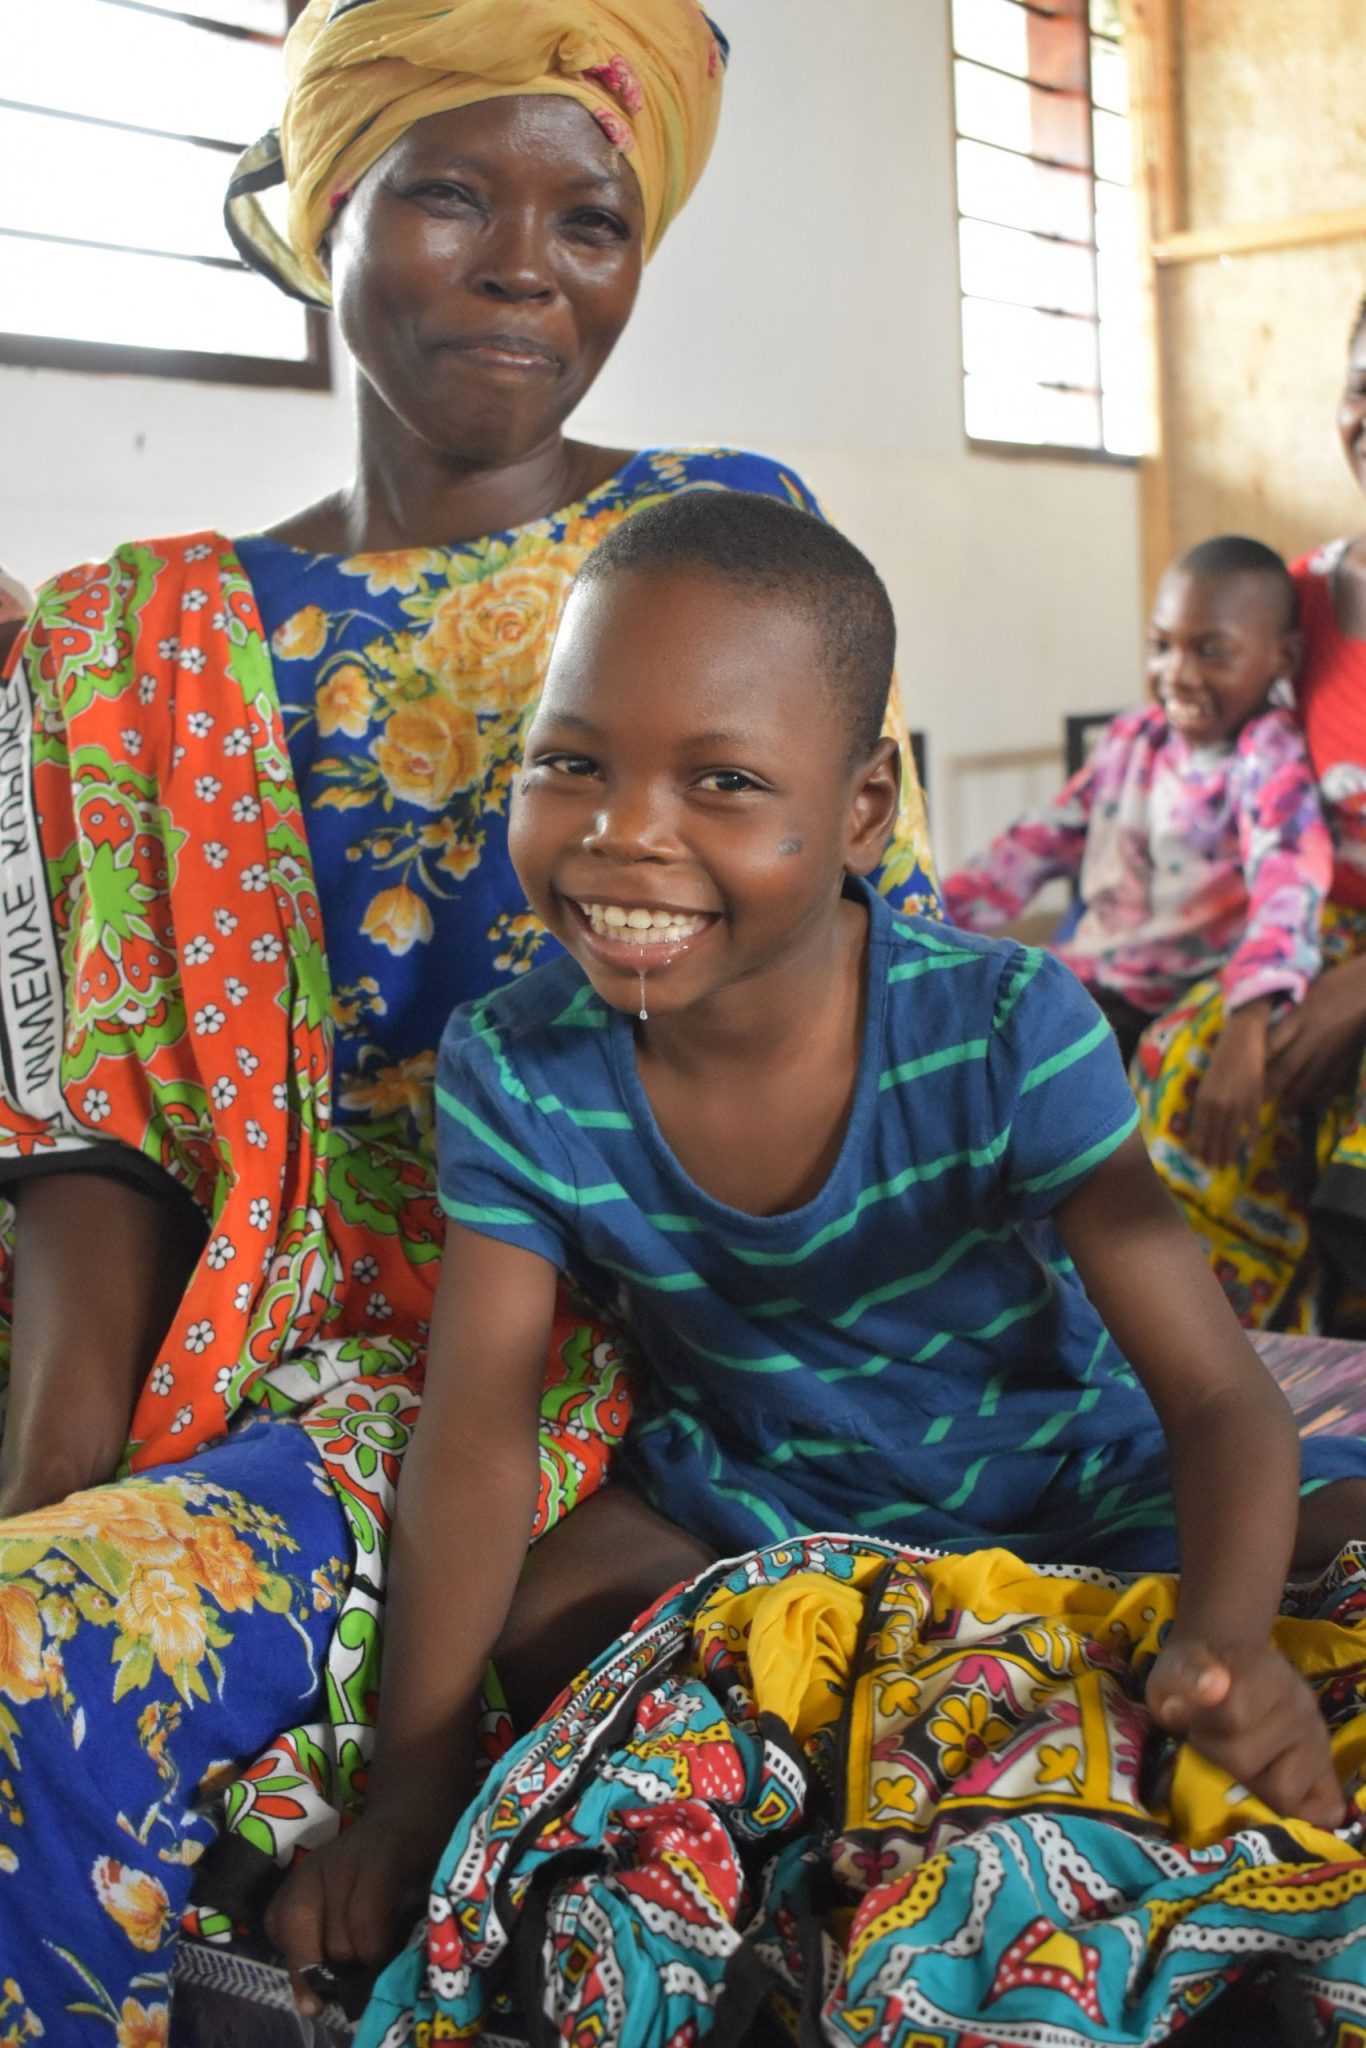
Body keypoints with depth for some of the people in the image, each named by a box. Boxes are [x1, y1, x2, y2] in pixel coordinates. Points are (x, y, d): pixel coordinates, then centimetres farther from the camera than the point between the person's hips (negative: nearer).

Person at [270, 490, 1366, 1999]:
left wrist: (1225, 1641, -45)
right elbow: (475, 1436, -15)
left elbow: (1215, 1392, -24)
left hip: (1067, 1477, -1)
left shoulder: (1007, 1030, -26)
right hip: (742, 1504, 2)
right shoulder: (511, 1072, -19)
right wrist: (410, 1798, -24)